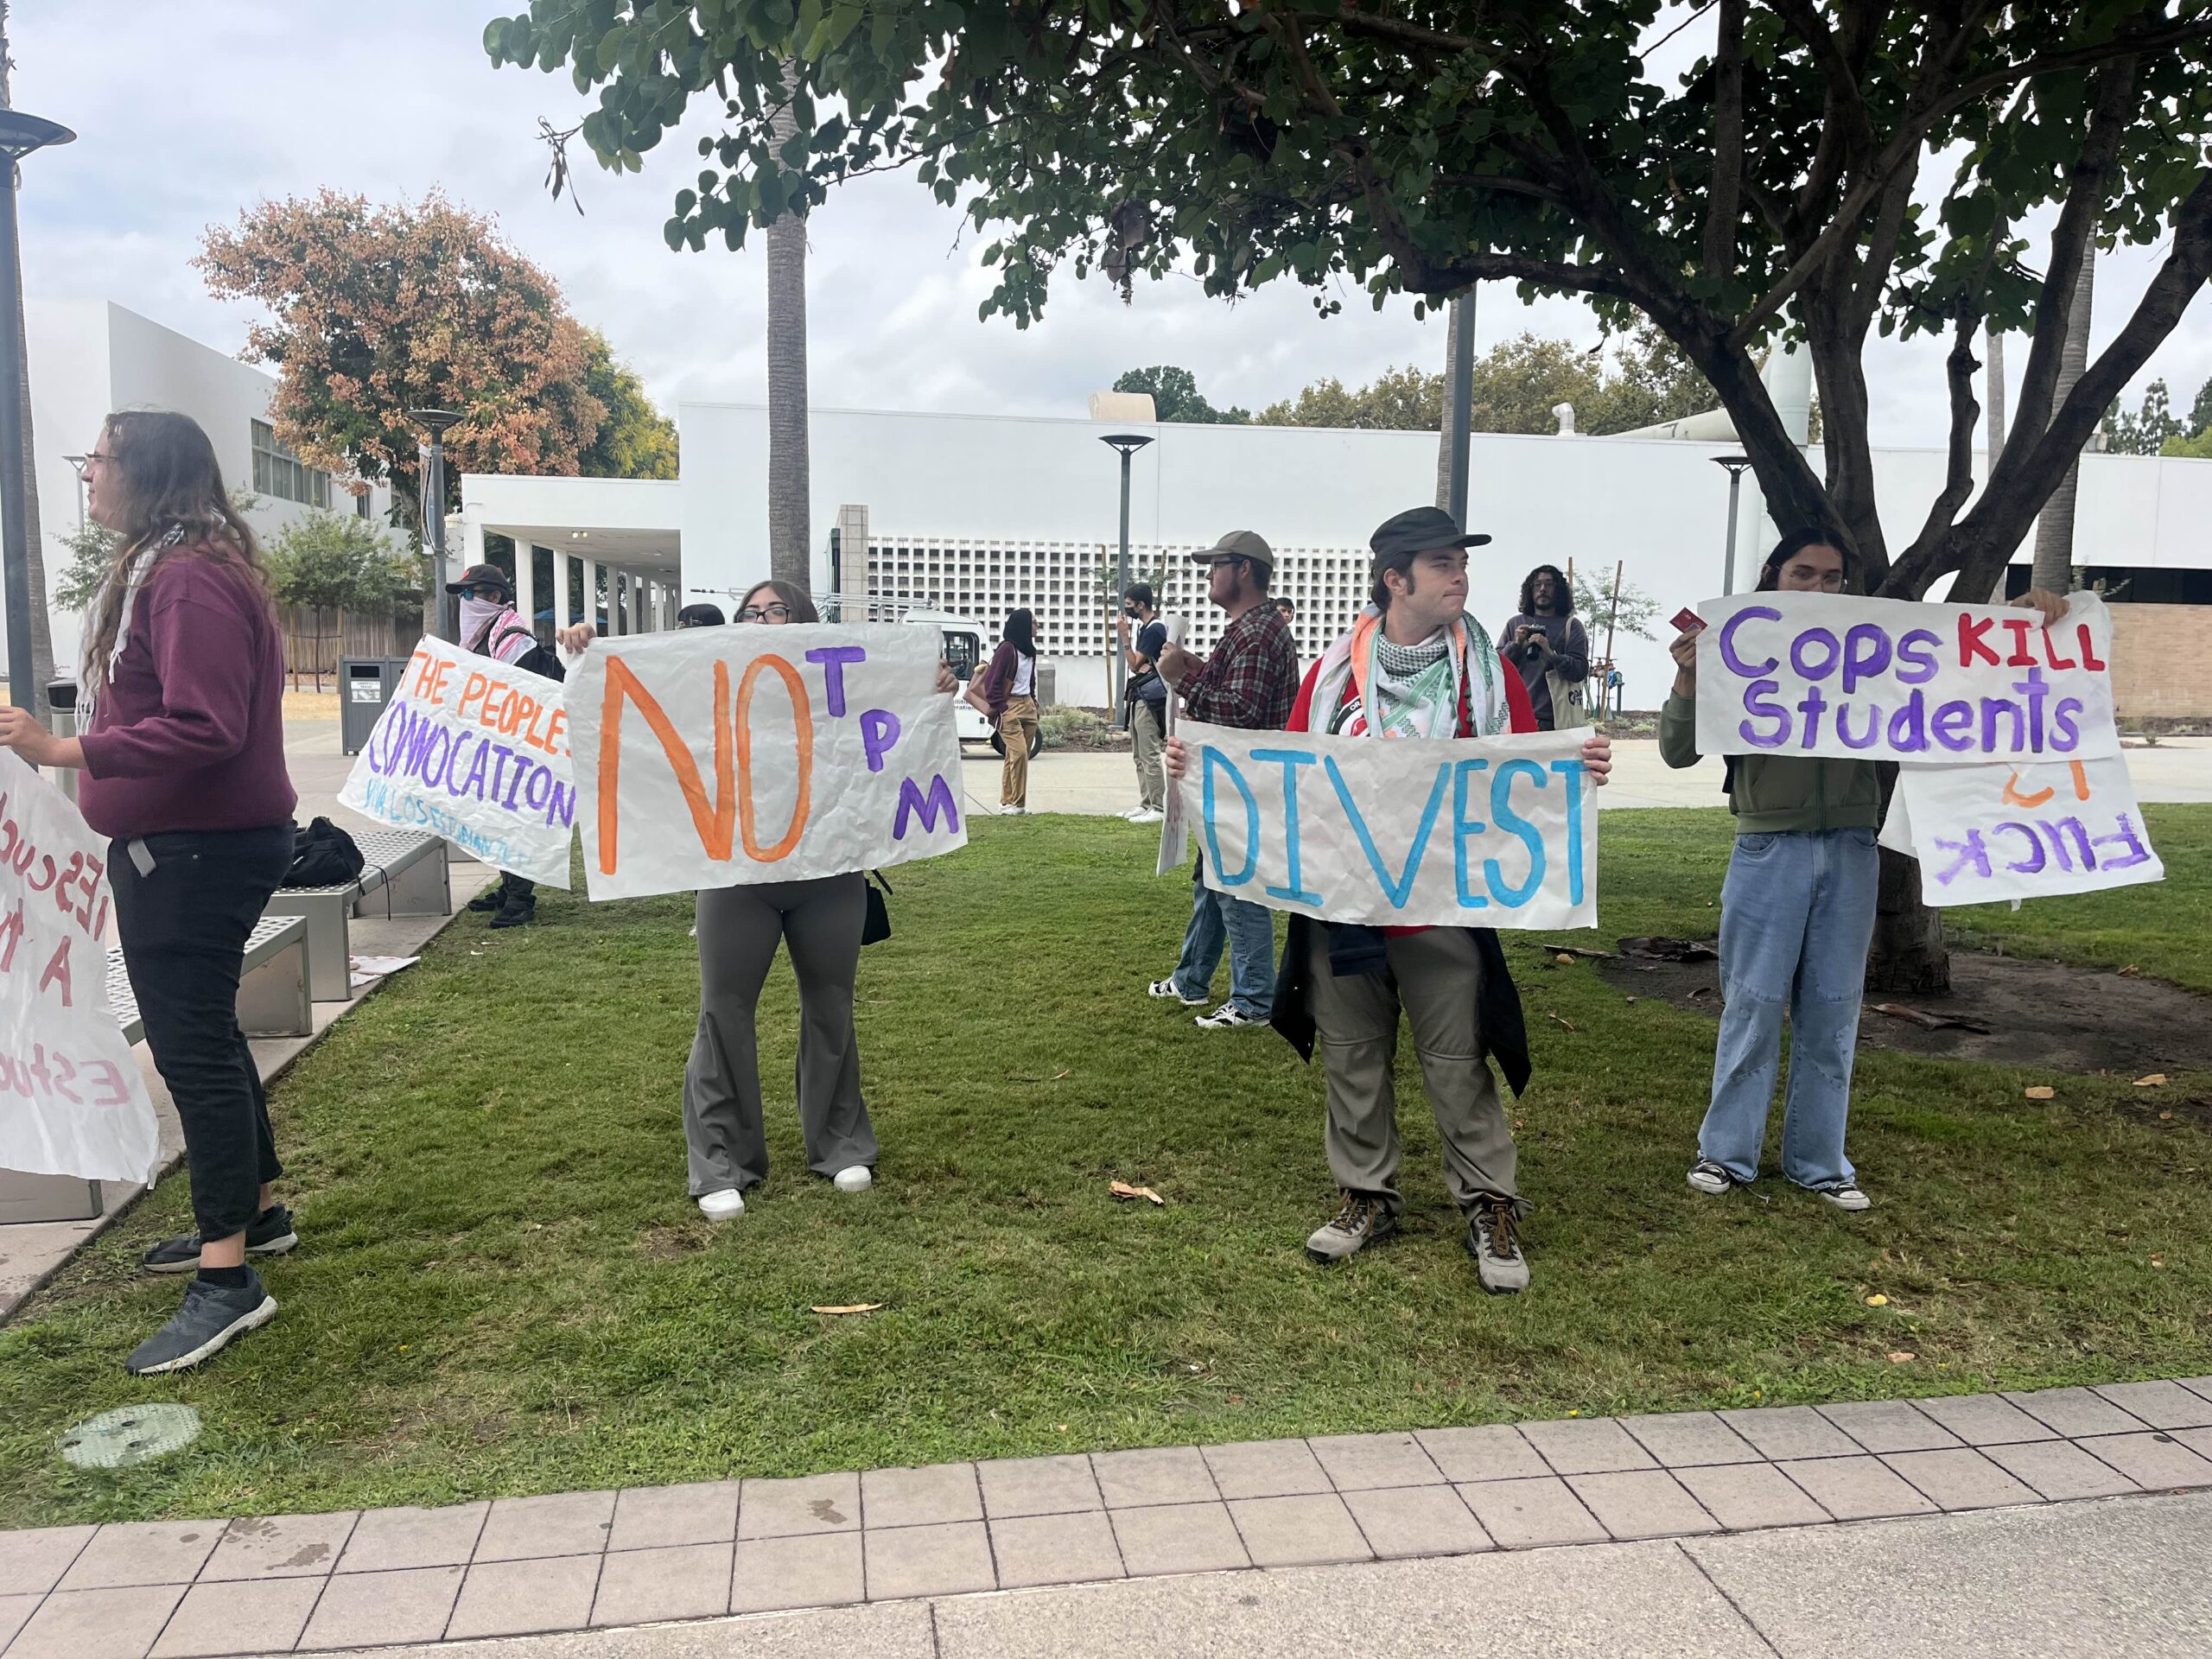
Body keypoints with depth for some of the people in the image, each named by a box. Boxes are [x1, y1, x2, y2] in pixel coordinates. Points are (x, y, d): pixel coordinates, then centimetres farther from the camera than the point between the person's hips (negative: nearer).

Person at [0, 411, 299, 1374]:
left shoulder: (190, 579, -19)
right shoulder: (159, 568, 15)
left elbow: (206, 728, -27)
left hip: (197, 851, -11)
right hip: (178, 843, 11)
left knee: (191, 1044, -8)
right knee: (200, 1032, 18)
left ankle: (228, 1279, -1)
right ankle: (254, 1211, 33)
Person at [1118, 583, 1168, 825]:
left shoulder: (1154, 629, -14)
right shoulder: (1144, 627, 16)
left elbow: (1135, 664, -15)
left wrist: (1125, 635, -13)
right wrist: (1141, 664, -3)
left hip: (1149, 698, -10)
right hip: (1139, 696, 10)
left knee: (1149, 756, -10)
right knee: (1140, 756, 13)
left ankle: (1158, 808, -8)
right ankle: (1146, 804, 19)